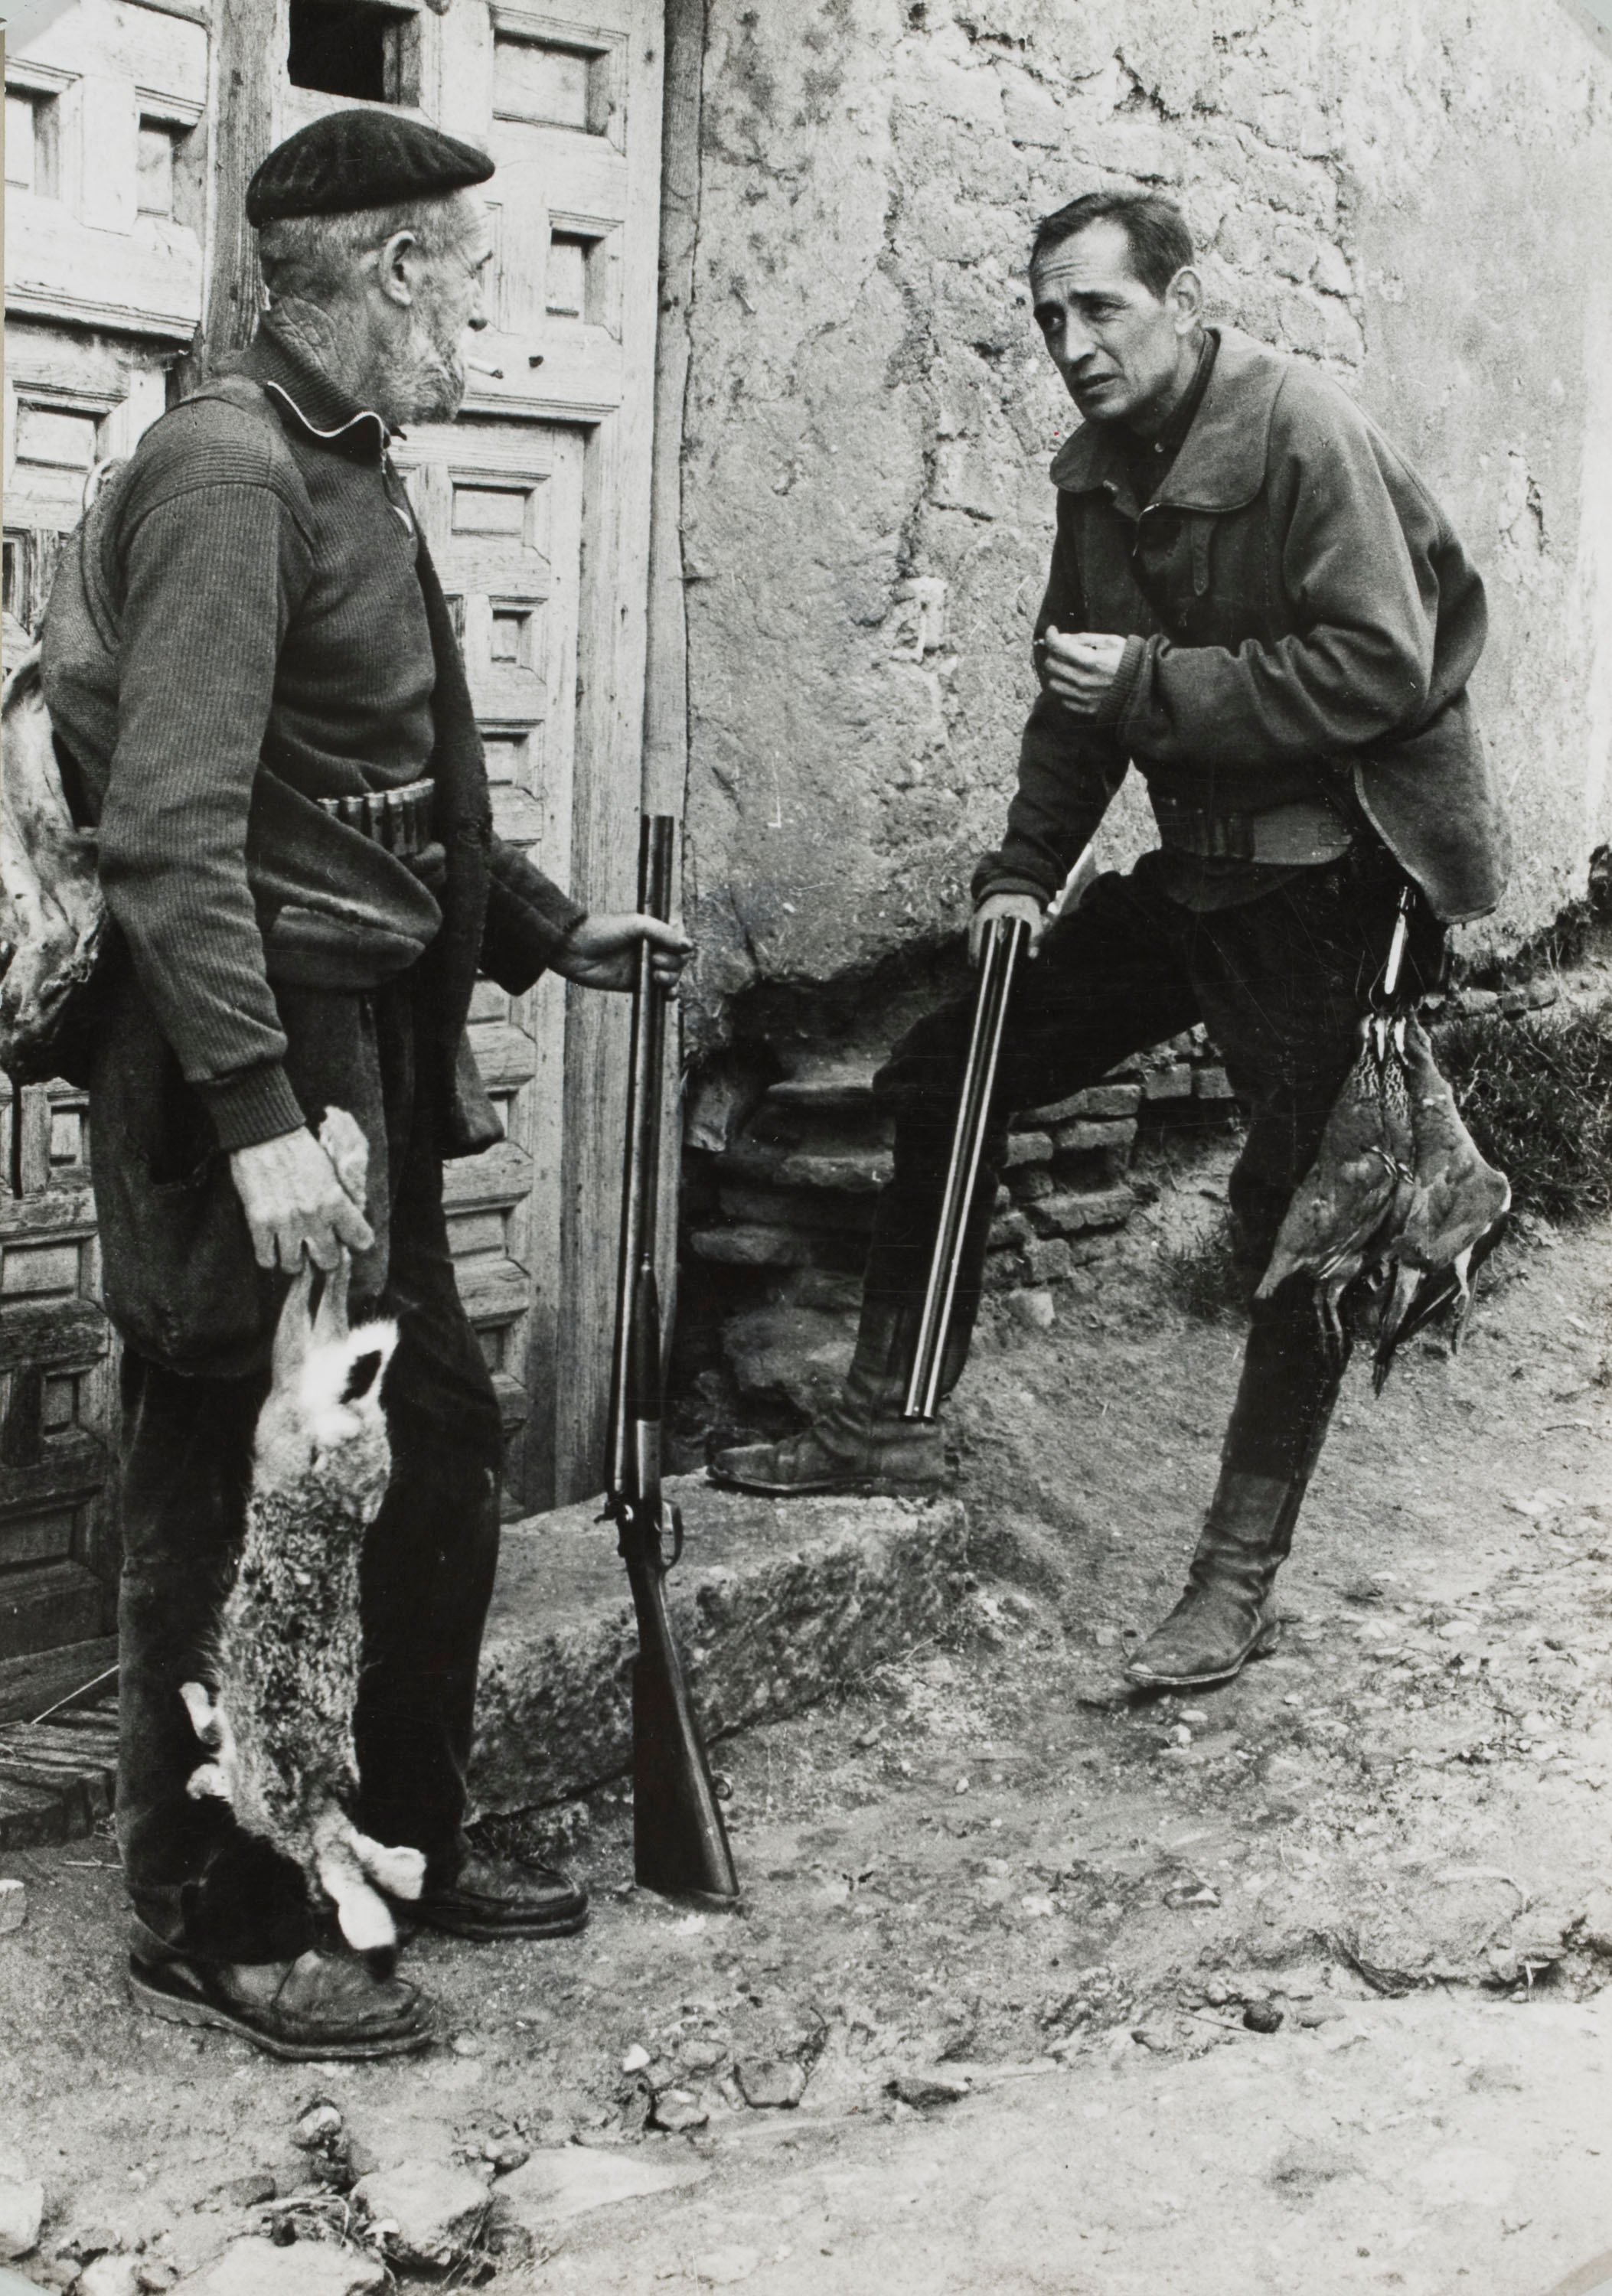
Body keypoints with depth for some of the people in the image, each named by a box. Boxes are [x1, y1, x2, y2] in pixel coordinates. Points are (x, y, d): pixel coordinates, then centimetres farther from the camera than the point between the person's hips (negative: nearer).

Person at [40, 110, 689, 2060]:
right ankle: (211, 1930, 17)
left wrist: (551, 930, 18)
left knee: (441, 1451, 17)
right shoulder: (226, 473, -15)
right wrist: (258, 1120, -27)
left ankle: (405, 1842, 33)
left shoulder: (343, 470, 15)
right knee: (237, 1504, 1)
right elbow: (171, 828, -23)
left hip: (371, 1055, 10)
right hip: (250, 1068, -10)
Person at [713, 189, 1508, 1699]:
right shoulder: (1099, 472, 8)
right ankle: (884, 1426, 16)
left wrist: (1151, 680, -22)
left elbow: (1385, 667, -23)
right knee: (941, 1077, 6)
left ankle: (1242, 1576, 11)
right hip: (1193, 875, 8)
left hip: (1328, 876, -8)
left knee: (1294, 1217, -3)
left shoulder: (1302, 433, -16)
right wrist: (1022, 869, 4)